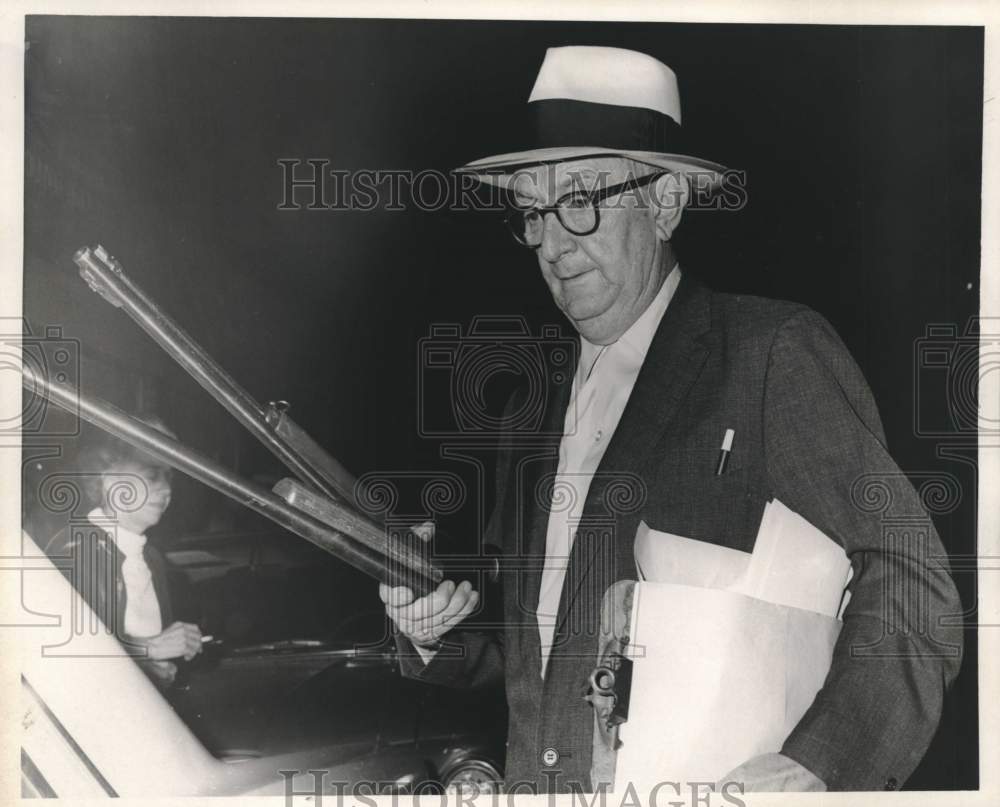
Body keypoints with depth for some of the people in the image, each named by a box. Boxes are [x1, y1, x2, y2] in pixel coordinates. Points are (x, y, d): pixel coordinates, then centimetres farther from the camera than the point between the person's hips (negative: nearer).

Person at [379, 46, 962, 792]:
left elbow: (911, 585, -11)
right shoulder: (531, 411, 10)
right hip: (532, 782, 6)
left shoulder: (778, 354, -7)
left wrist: (816, 766, -23)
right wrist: (437, 632, -1)